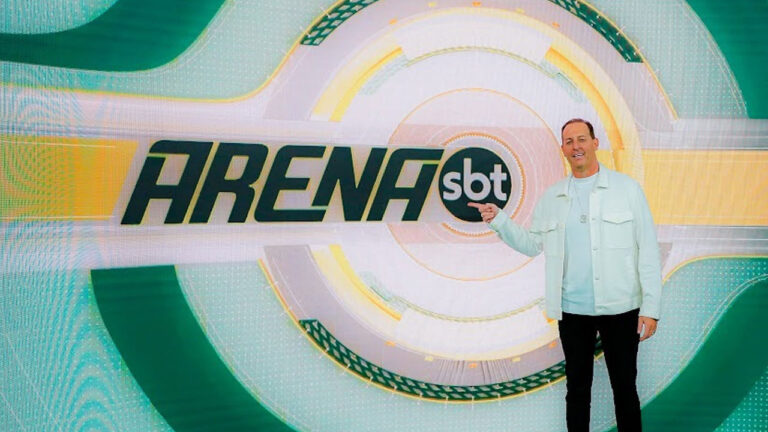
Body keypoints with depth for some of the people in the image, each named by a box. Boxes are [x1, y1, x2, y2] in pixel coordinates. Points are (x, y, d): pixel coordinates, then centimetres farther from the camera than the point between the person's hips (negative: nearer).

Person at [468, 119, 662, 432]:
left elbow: (648, 250, -4)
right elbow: (532, 244, 10)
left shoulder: (626, 188, -1)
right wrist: (498, 220, -3)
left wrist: (651, 307, -9)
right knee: (577, 389, 13)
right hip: (572, 310, 2)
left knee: (625, 388, 8)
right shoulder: (551, 197, 8)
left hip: (620, 308, -2)